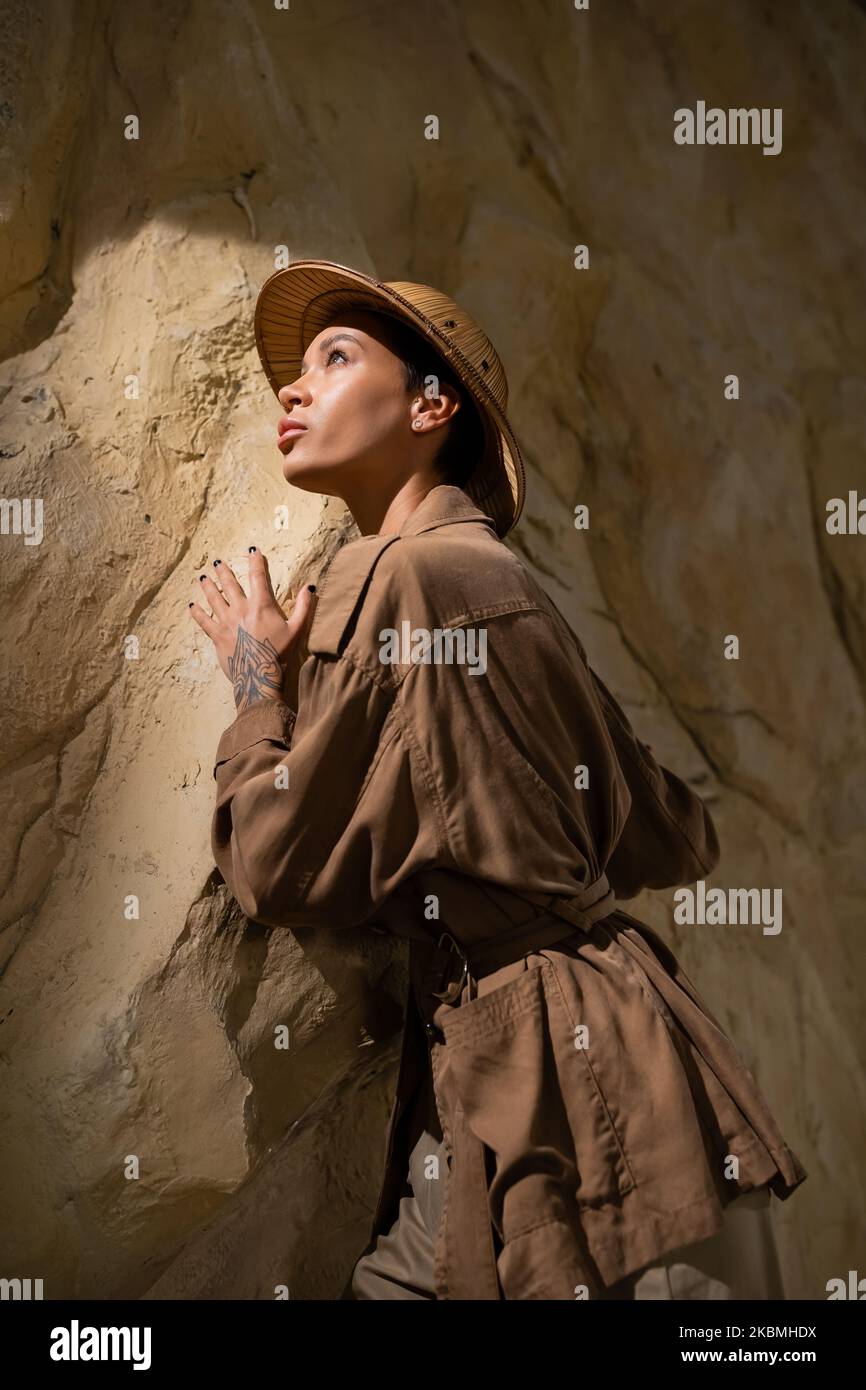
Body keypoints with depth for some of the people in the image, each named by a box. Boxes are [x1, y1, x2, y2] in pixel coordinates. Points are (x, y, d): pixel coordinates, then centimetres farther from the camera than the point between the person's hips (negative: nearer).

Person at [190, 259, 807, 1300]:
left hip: (572, 1085, -9)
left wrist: (258, 683, 4)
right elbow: (671, 843, 16)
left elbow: (280, 870, -10)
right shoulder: (493, 575, 13)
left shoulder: (404, 571, -13)